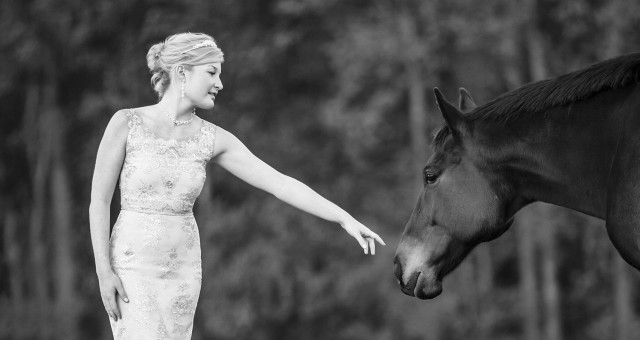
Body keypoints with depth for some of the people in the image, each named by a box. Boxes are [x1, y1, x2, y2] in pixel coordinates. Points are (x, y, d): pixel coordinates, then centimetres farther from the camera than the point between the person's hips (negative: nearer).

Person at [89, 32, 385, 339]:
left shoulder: (212, 138, 0)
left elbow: (279, 183, -3)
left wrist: (345, 218, -9)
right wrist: (103, 272, -15)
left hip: (182, 269, 5)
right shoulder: (126, 123, -11)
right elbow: (99, 200, -8)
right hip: (133, 267, -5)